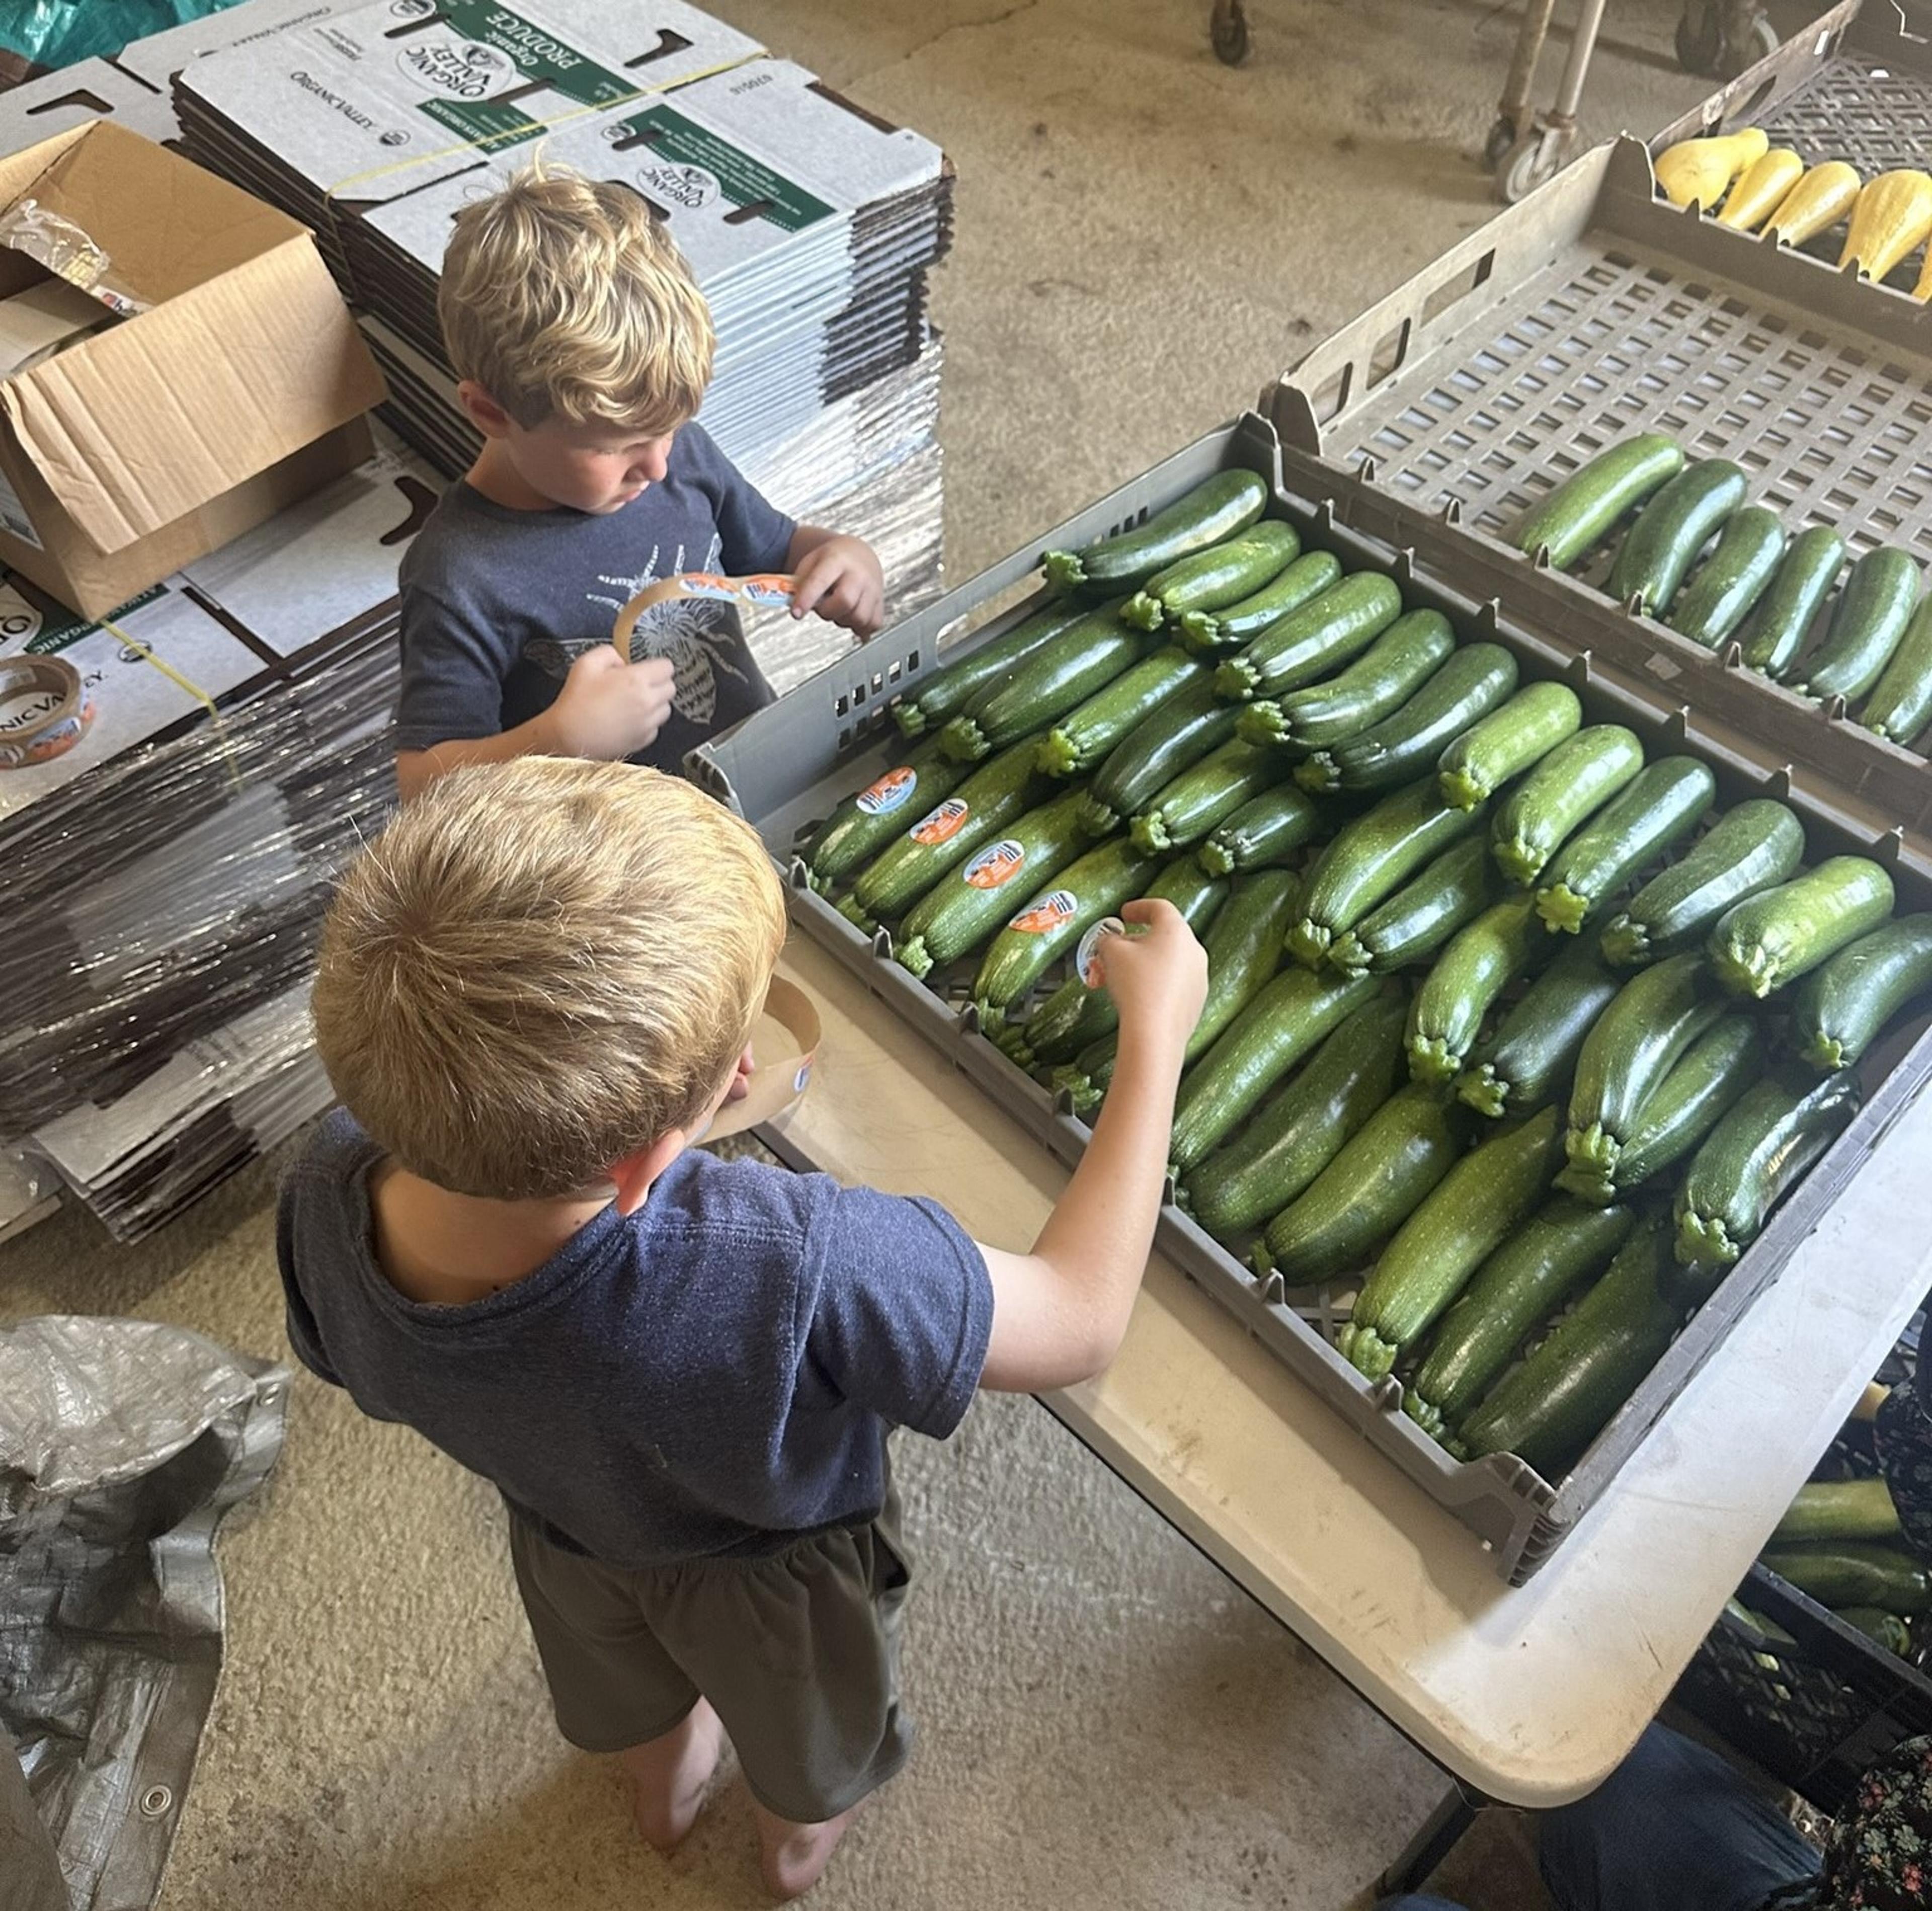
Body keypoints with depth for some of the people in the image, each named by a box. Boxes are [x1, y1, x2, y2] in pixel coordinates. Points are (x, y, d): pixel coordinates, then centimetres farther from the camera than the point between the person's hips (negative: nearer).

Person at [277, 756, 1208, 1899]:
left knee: (627, 1690, 40)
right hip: (771, 1569, -3)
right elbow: (1080, 1320, -34)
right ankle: (802, 1833, 69)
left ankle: (665, 1780, 73)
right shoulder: (790, 1273, -52)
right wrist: (1158, 1032, -27)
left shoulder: (326, 1205, -36)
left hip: (560, 1533, 4)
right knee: (812, 1721, 36)